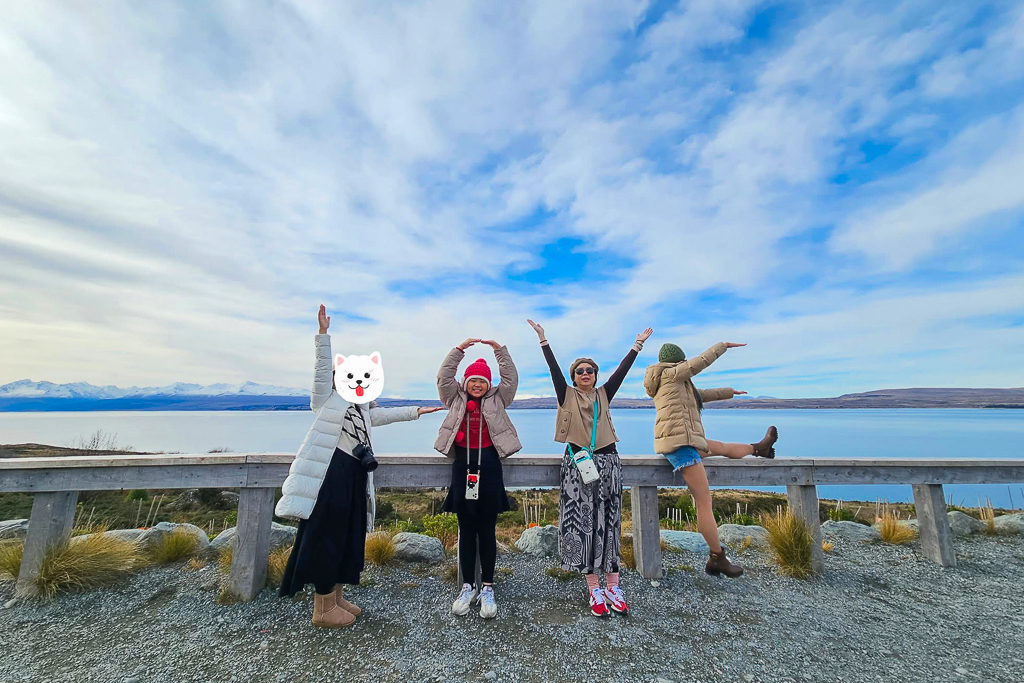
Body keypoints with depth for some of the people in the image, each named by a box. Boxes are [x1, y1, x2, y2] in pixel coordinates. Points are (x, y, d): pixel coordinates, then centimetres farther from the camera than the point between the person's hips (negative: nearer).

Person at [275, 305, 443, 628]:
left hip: (354, 476, 9)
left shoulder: (366, 410, 21)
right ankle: (323, 609, 12)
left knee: (349, 536, 15)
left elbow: (386, 414, 35)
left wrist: (416, 411, 40)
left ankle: (336, 597, 31)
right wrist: (323, 333, -21)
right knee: (327, 535, -1)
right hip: (330, 472, -8)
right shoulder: (328, 398, -1)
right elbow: (322, 368, -12)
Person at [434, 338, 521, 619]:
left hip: (489, 465, -1)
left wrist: (499, 349, -8)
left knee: (487, 531, 7)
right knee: (466, 530, 9)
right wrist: (460, 349, -8)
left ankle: (487, 587, 18)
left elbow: (511, 378, -1)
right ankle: (468, 587, 22)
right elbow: (443, 377, -2)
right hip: (463, 465, 1)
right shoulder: (456, 400, 8)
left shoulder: (497, 399, 7)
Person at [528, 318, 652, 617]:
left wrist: (637, 345, 0)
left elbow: (621, 370, 4)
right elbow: (554, 368, -6)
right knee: (582, 524, 0)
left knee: (608, 523, 6)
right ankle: (595, 590, 10)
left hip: (607, 462, 2)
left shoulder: (603, 395, 10)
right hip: (577, 463, -2)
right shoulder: (567, 395, 3)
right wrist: (543, 340, -13)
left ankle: (612, 587, 15)